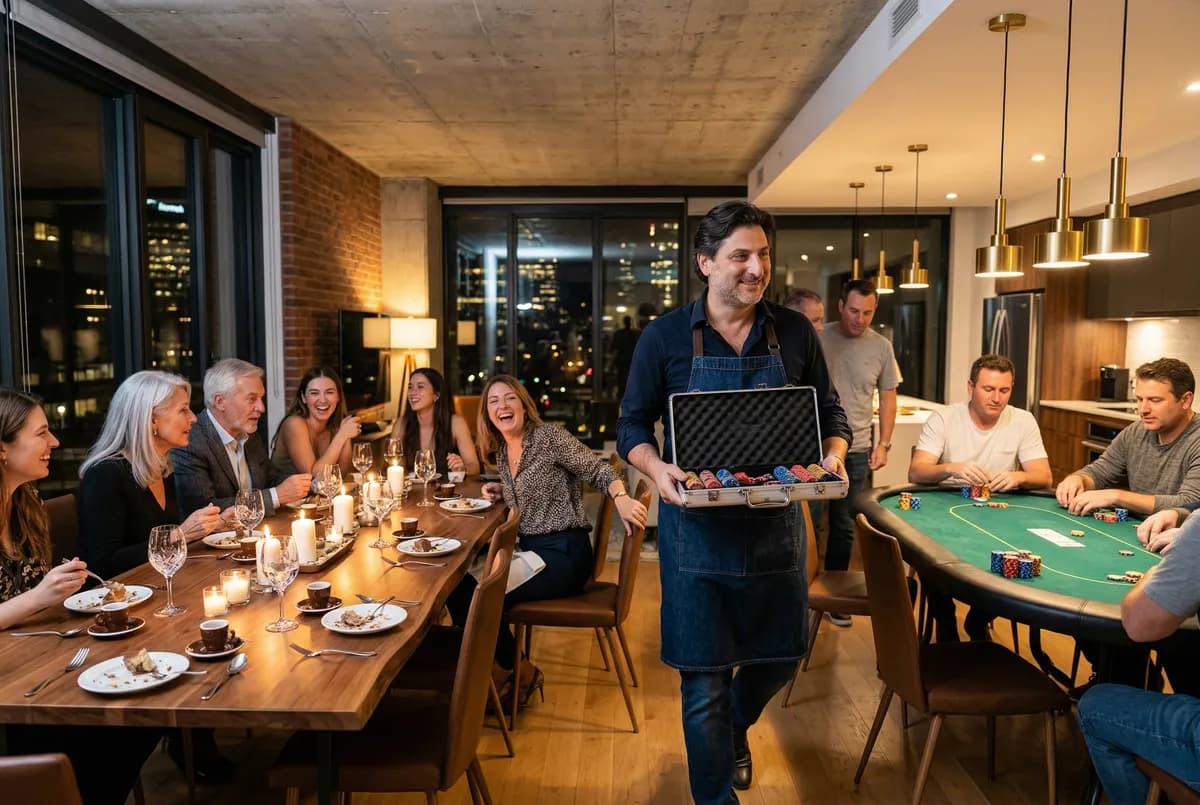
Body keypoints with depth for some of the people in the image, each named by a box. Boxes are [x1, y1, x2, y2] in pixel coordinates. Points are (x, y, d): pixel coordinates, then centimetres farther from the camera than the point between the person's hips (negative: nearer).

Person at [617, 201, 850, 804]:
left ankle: (735, 730, 53)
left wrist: (834, 455, -12)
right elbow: (632, 425, 0)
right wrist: (657, 469, -19)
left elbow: (830, 414, 9)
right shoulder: (665, 337, -6)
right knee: (704, 682, 5)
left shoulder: (795, 333, 1)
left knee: (780, 656, 19)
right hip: (697, 528, -3)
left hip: (776, 525, 3)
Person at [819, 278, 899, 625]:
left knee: (844, 528, 11)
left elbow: (888, 398, 10)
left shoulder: (881, 347, 3)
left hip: (857, 451, 2)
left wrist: (884, 444, 3)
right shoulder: (818, 340, -5)